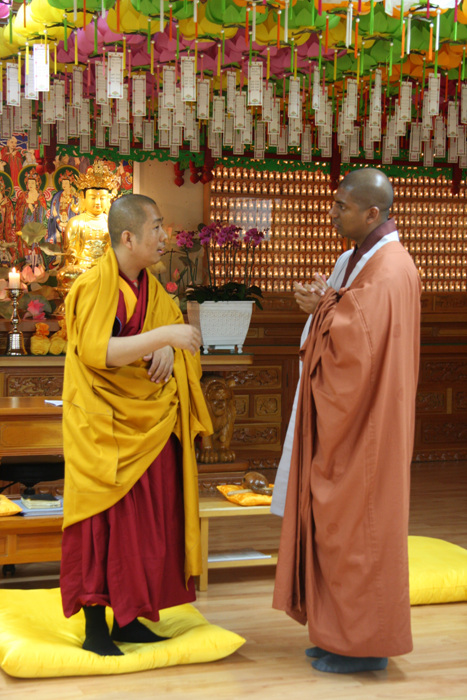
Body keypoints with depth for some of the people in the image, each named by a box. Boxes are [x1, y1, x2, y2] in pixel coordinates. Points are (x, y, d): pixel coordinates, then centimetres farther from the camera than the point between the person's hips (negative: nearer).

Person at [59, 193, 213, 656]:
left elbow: (174, 320, 19)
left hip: (149, 422, 8)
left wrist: (169, 348, -3)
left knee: (146, 521, 11)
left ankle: (127, 618, 22)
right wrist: (163, 336, -30)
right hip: (106, 426, -8)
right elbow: (99, 352, -25)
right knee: (106, 521, -2)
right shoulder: (95, 284, -15)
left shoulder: (148, 285, 9)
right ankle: (95, 627, 8)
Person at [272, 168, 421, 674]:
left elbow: (359, 344, -27)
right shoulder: (359, 258, 12)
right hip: (343, 418, 10)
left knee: (357, 526, -1)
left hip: (365, 424, -10)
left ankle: (365, 645, 12)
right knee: (341, 524, 15)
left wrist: (324, 308, -11)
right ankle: (346, 633, 26)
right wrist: (322, 305, -6)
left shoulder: (389, 271, -20)